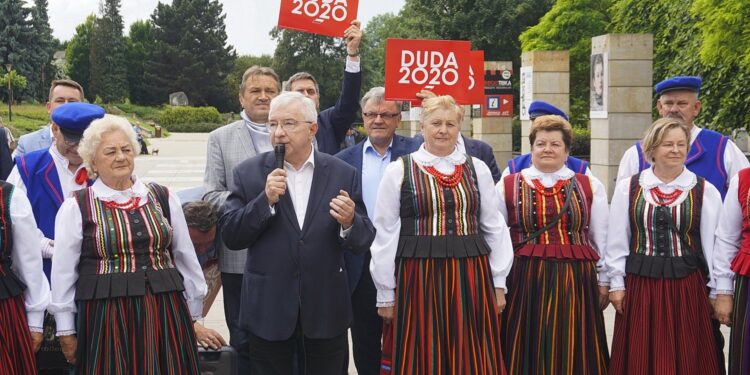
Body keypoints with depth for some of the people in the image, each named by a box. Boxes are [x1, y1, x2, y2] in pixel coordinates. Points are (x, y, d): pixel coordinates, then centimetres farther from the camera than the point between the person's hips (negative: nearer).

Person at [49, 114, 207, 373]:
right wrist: (66, 330, 2)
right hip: (106, 318, -2)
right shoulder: (76, 208, -1)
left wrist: (193, 314, 15)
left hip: (165, 313, 3)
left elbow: (186, 258, 13)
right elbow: (63, 272, 1)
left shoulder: (163, 199, 7)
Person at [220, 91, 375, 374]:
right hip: (268, 309, 0)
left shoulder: (343, 174, -1)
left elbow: (363, 242, -1)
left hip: (326, 309, 1)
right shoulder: (249, 173, -1)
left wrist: (349, 222, -22)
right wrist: (265, 200, -19)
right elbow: (230, 236, -6)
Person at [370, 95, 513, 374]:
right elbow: (385, 236, 1)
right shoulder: (399, 171, 0)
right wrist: (385, 294, 1)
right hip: (419, 278, -2)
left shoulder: (477, 169, 7)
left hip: (471, 278, 2)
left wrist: (498, 283, 6)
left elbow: (495, 228, 9)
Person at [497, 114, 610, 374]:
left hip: (576, 280, 1)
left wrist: (603, 281, 10)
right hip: (524, 280, -1)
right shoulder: (507, 186, 4)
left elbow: (601, 239, 11)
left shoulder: (590, 187, 7)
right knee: (529, 353, 5)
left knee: (572, 353, 6)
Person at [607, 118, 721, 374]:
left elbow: (713, 244, 2)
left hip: (687, 286, 0)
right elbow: (617, 241, 4)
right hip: (639, 285, 1)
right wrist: (616, 284, 2)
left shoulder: (705, 191, 0)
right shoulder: (627, 188, 2)